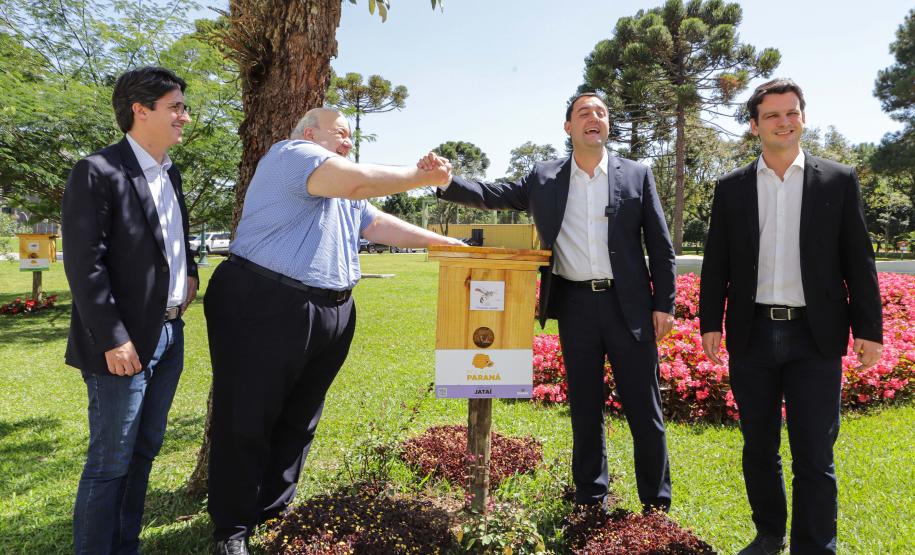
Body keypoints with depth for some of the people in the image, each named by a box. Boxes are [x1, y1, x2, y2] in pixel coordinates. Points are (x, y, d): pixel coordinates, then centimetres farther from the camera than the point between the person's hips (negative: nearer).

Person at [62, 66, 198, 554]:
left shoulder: (170, 174, 12)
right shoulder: (98, 172, -13)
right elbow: (83, 265, -17)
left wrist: (189, 270, 10)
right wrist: (113, 340, -18)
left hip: (170, 337, 8)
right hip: (127, 344, -8)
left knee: (144, 451, 17)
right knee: (110, 463, 3)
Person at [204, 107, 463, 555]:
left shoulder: (345, 195, 23)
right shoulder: (292, 154, -6)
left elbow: (378, 224, 20)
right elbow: (357, 181, -20)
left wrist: (442, 242, 14)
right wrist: (422, 176, -10)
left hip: (331, 316, 9)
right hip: (265, 308, -9)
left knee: (298, 422, 14)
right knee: (246, 422, 3)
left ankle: (273, 512, 29)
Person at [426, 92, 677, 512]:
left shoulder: (636, 175, 5)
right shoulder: (544, 178, 8)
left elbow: (660, 245, 4)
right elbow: (493, 195, 5)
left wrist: (664, 304, -2)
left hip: (628, 305, -1)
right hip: (575, 304, 1)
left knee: (644, 409, 5)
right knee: (584, 407, 11)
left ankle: (656, 504, 21)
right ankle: (591, 500, 26)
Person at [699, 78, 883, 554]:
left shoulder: (838, 180, 4)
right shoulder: (731, 187, 6)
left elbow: (858, 260, 3)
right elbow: (716, 262, 6)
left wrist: (868, 328, -2)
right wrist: (709, 322, 0)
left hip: (815, 337, -2)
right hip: (752, 336, 2)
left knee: (814, 455, 0)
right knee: (758, 446, 13)